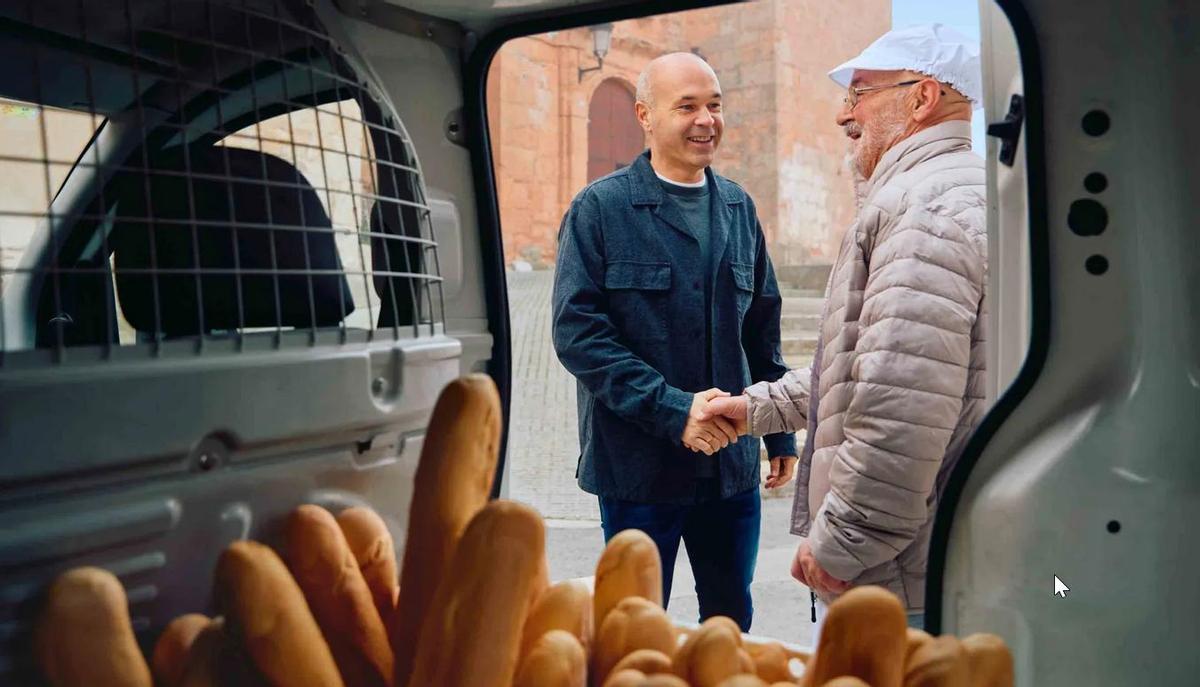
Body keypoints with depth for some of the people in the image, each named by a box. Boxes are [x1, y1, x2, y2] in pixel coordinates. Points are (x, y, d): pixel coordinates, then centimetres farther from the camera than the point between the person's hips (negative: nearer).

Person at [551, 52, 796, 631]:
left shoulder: (738, 208, 10)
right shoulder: (600, 208, -6)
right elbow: (577, 330, -13)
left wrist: (780, 432, 14)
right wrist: (670, 410, -20)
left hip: (732, 460, 5)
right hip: (638, 461, -4)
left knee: (732, 621, 17)